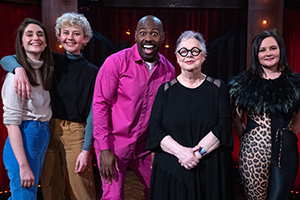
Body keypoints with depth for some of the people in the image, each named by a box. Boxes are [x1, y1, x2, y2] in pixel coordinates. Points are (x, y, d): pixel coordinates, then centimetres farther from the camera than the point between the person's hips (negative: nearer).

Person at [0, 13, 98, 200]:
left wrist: (86, 150, -10)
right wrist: (19, 68, -21)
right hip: (48, 130, 3)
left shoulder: (92, 72, 0)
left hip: (75, 134, -2)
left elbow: (92, 113, -4)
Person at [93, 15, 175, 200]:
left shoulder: (169, 70, 1)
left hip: (144, 146, 5)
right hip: (113, 144, -4)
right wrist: (104, 148, -15)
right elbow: (100, 104, -13)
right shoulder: (116, 62, -13)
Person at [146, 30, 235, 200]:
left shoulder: (218, 87, 4)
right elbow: (155, 129, -3)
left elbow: (224, 126, -5)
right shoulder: (166, 90, 4)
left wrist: (198, 152, -16)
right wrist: (181, 151, -17)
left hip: (212, 169, 0)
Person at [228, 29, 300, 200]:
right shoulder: (244, 83, 2)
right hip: (254, 152, -1)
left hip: (286, 152, 1)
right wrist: (245, 137, 5)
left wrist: (286, 137, 11)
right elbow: (237, 117, 11)